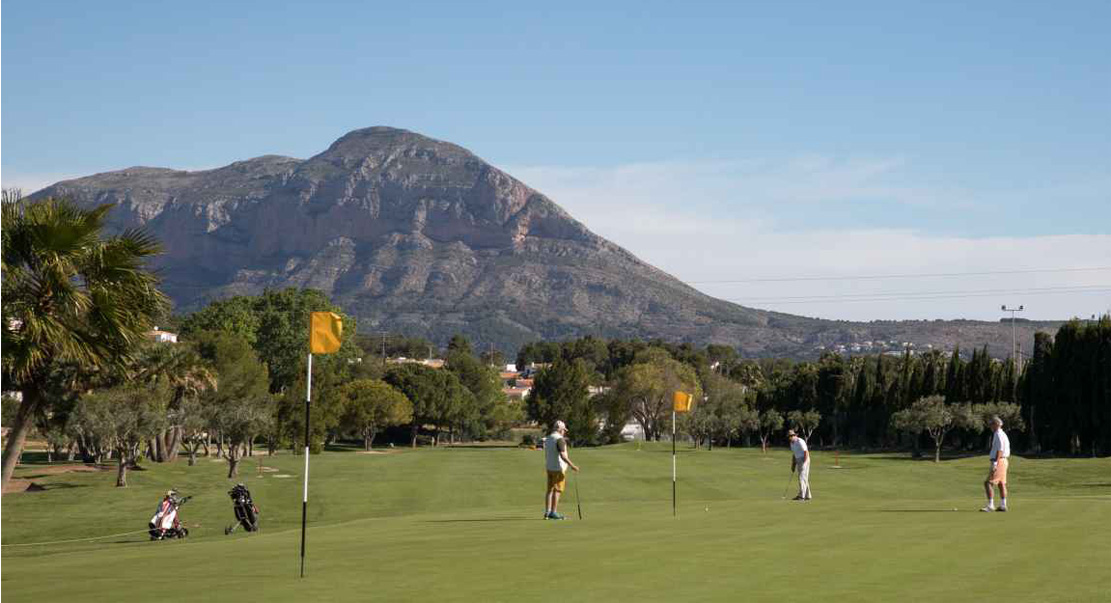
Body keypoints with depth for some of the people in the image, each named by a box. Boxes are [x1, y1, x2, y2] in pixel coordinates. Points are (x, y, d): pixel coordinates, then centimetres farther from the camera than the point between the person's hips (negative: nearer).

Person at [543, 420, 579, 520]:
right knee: (557, 490, -4)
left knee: (550, 490, 9)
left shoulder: (547, 439, 11)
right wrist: (572, 465, -23)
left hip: (549, 468, 8)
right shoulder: (560, 439, -16)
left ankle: (547, 512, 7)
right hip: (558, 468, -8)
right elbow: (562, 455, -25)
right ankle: (553, 512, -5)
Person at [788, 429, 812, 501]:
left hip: (804, 460, -9)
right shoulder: (792, 443, 13)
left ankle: (801, 496, -17)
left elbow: (806, 452, -19)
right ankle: (807, 496, 14)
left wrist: (804, 463, -25)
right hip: (798, 461, 9)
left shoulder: (800, 442, -16)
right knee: (804, 479, 10)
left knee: (802, 478, -14)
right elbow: (794, 454, 20)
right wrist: (793, 465, 17)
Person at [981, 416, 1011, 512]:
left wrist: (995, 463, -25)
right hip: (1004, 460, 11)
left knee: (988, 483, -11)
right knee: (1001, 483, 13)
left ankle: (990, 505, -15)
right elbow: (1008, 451, 21)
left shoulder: (998, 435, -14)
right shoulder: (1004, 434, 18)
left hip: (999, 461, -11)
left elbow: (1000, 450, -22)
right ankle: (1003, 506, 15)